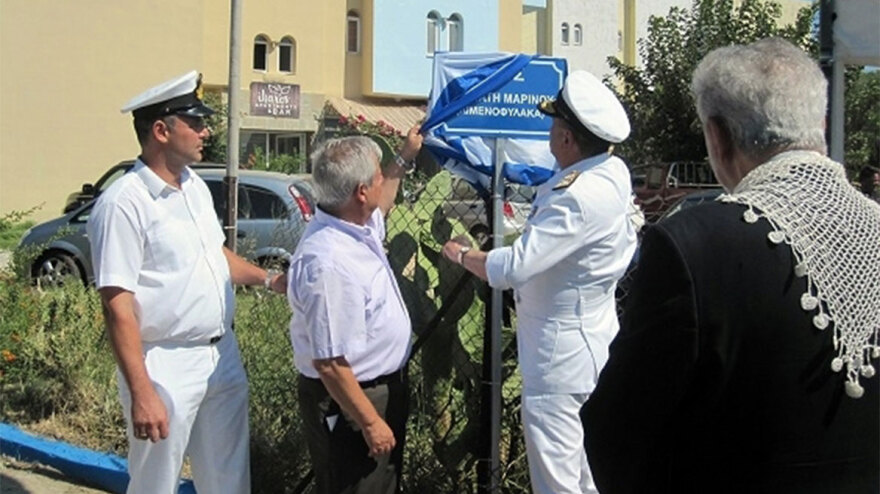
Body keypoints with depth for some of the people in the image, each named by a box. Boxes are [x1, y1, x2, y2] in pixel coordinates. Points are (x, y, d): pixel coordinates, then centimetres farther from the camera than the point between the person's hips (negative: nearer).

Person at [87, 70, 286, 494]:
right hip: (168, 367, -7)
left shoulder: (196, 187, 7)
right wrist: (141, 394, -23)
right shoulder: (124, 203, -18)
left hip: (223, 356, 8)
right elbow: (118, 307, -20)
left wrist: (267, 279, 16)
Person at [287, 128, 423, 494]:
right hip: (349, 400, -10)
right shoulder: (329, 263, -33)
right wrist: (370, 422, -24)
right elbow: (329, 364, -30)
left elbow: (379, 206, 27)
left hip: (383, 388, 10)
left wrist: (404, 159, 26)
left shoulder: (356, 224, -2)